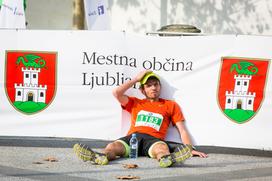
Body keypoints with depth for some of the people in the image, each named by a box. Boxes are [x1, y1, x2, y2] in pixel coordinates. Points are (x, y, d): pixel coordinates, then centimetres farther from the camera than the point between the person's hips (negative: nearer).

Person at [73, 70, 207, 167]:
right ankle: (101, 157, -65)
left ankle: (166, 159, -74)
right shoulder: (135, 103, 31)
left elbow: (182, 130, 18)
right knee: (112, 147, -32)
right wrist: (136, 79, 25)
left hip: (153, 139, -2)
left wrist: (190, 149, 1)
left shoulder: (171, 105, 26)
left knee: (162, 148, -40)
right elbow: (116, 93, 16)